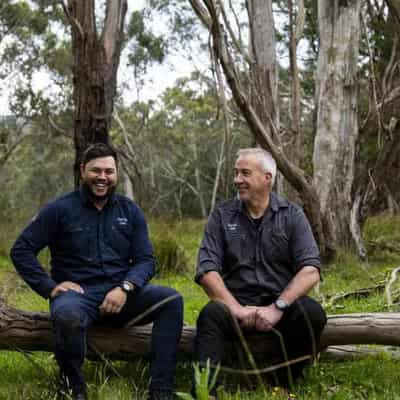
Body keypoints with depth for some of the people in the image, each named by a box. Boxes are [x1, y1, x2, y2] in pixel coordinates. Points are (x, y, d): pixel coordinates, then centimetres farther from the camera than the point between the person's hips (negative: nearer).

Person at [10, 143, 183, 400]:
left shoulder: (130, 211, 9)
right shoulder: (61, 210, 1)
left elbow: (145, 260, 5)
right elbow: (21, 250, 3)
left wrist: (125, 288, -15)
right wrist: (50, 287, -9)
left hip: (121, 294, 3)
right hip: (78, 293, -3)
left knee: (172, 300, -22)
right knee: (67, 314, -39)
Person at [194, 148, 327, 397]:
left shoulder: (292, 215, 3)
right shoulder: (222, 216, 4)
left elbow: (311, 269, -9)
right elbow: (207, 270, -6)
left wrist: (278, 307, -22)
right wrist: (236, 308, -20)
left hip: (281, 302, 0)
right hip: (237, 302, 0)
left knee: (312, 313, -29)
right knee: (212, 314, -31)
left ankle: (285, 386, -12)